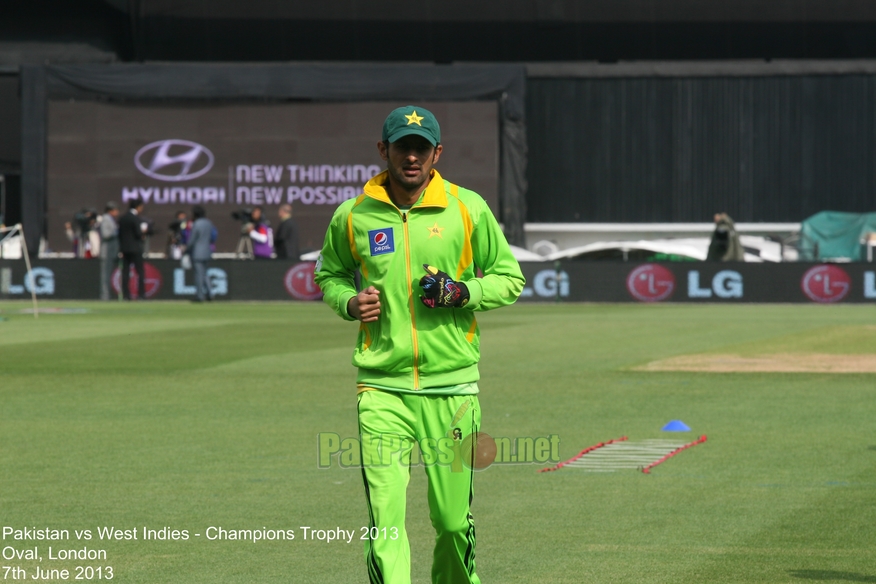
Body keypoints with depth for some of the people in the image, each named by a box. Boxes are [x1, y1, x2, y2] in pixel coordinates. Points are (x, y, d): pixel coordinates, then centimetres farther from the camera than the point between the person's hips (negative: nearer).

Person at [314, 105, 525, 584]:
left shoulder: (468, 208, 0)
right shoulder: (353, 215, 3)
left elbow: (510, 278, 9)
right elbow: (328, 274, 20)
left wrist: (462, 292, -10)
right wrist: (349, 302, -2)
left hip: (452, 386, 0)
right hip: (381, 387, 0)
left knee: (453, 521, 8)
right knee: (384, 521, -11)